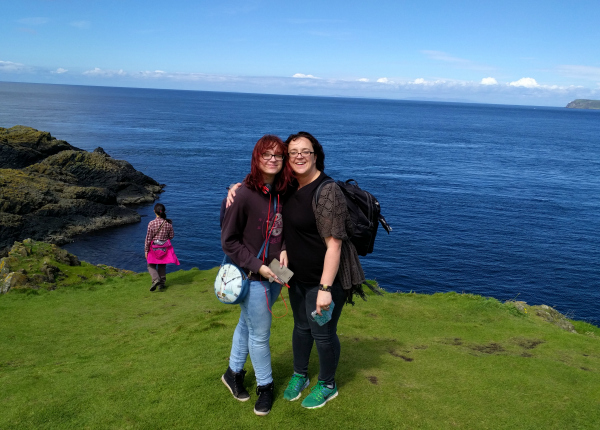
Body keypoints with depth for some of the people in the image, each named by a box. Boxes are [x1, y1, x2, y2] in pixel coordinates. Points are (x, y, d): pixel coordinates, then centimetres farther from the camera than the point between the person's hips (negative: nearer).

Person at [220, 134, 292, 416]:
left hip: (274, 274, 6)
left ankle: (233, 372, 41)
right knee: (260, 333, 7)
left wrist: (283, 250, -7)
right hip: (253, 276, -6)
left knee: (247, 323, 22)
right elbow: (228, 241, -14)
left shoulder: (283, 192, -2)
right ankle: (265, 385, 29)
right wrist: (258, 266, -18)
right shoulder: (244, 195, -20)